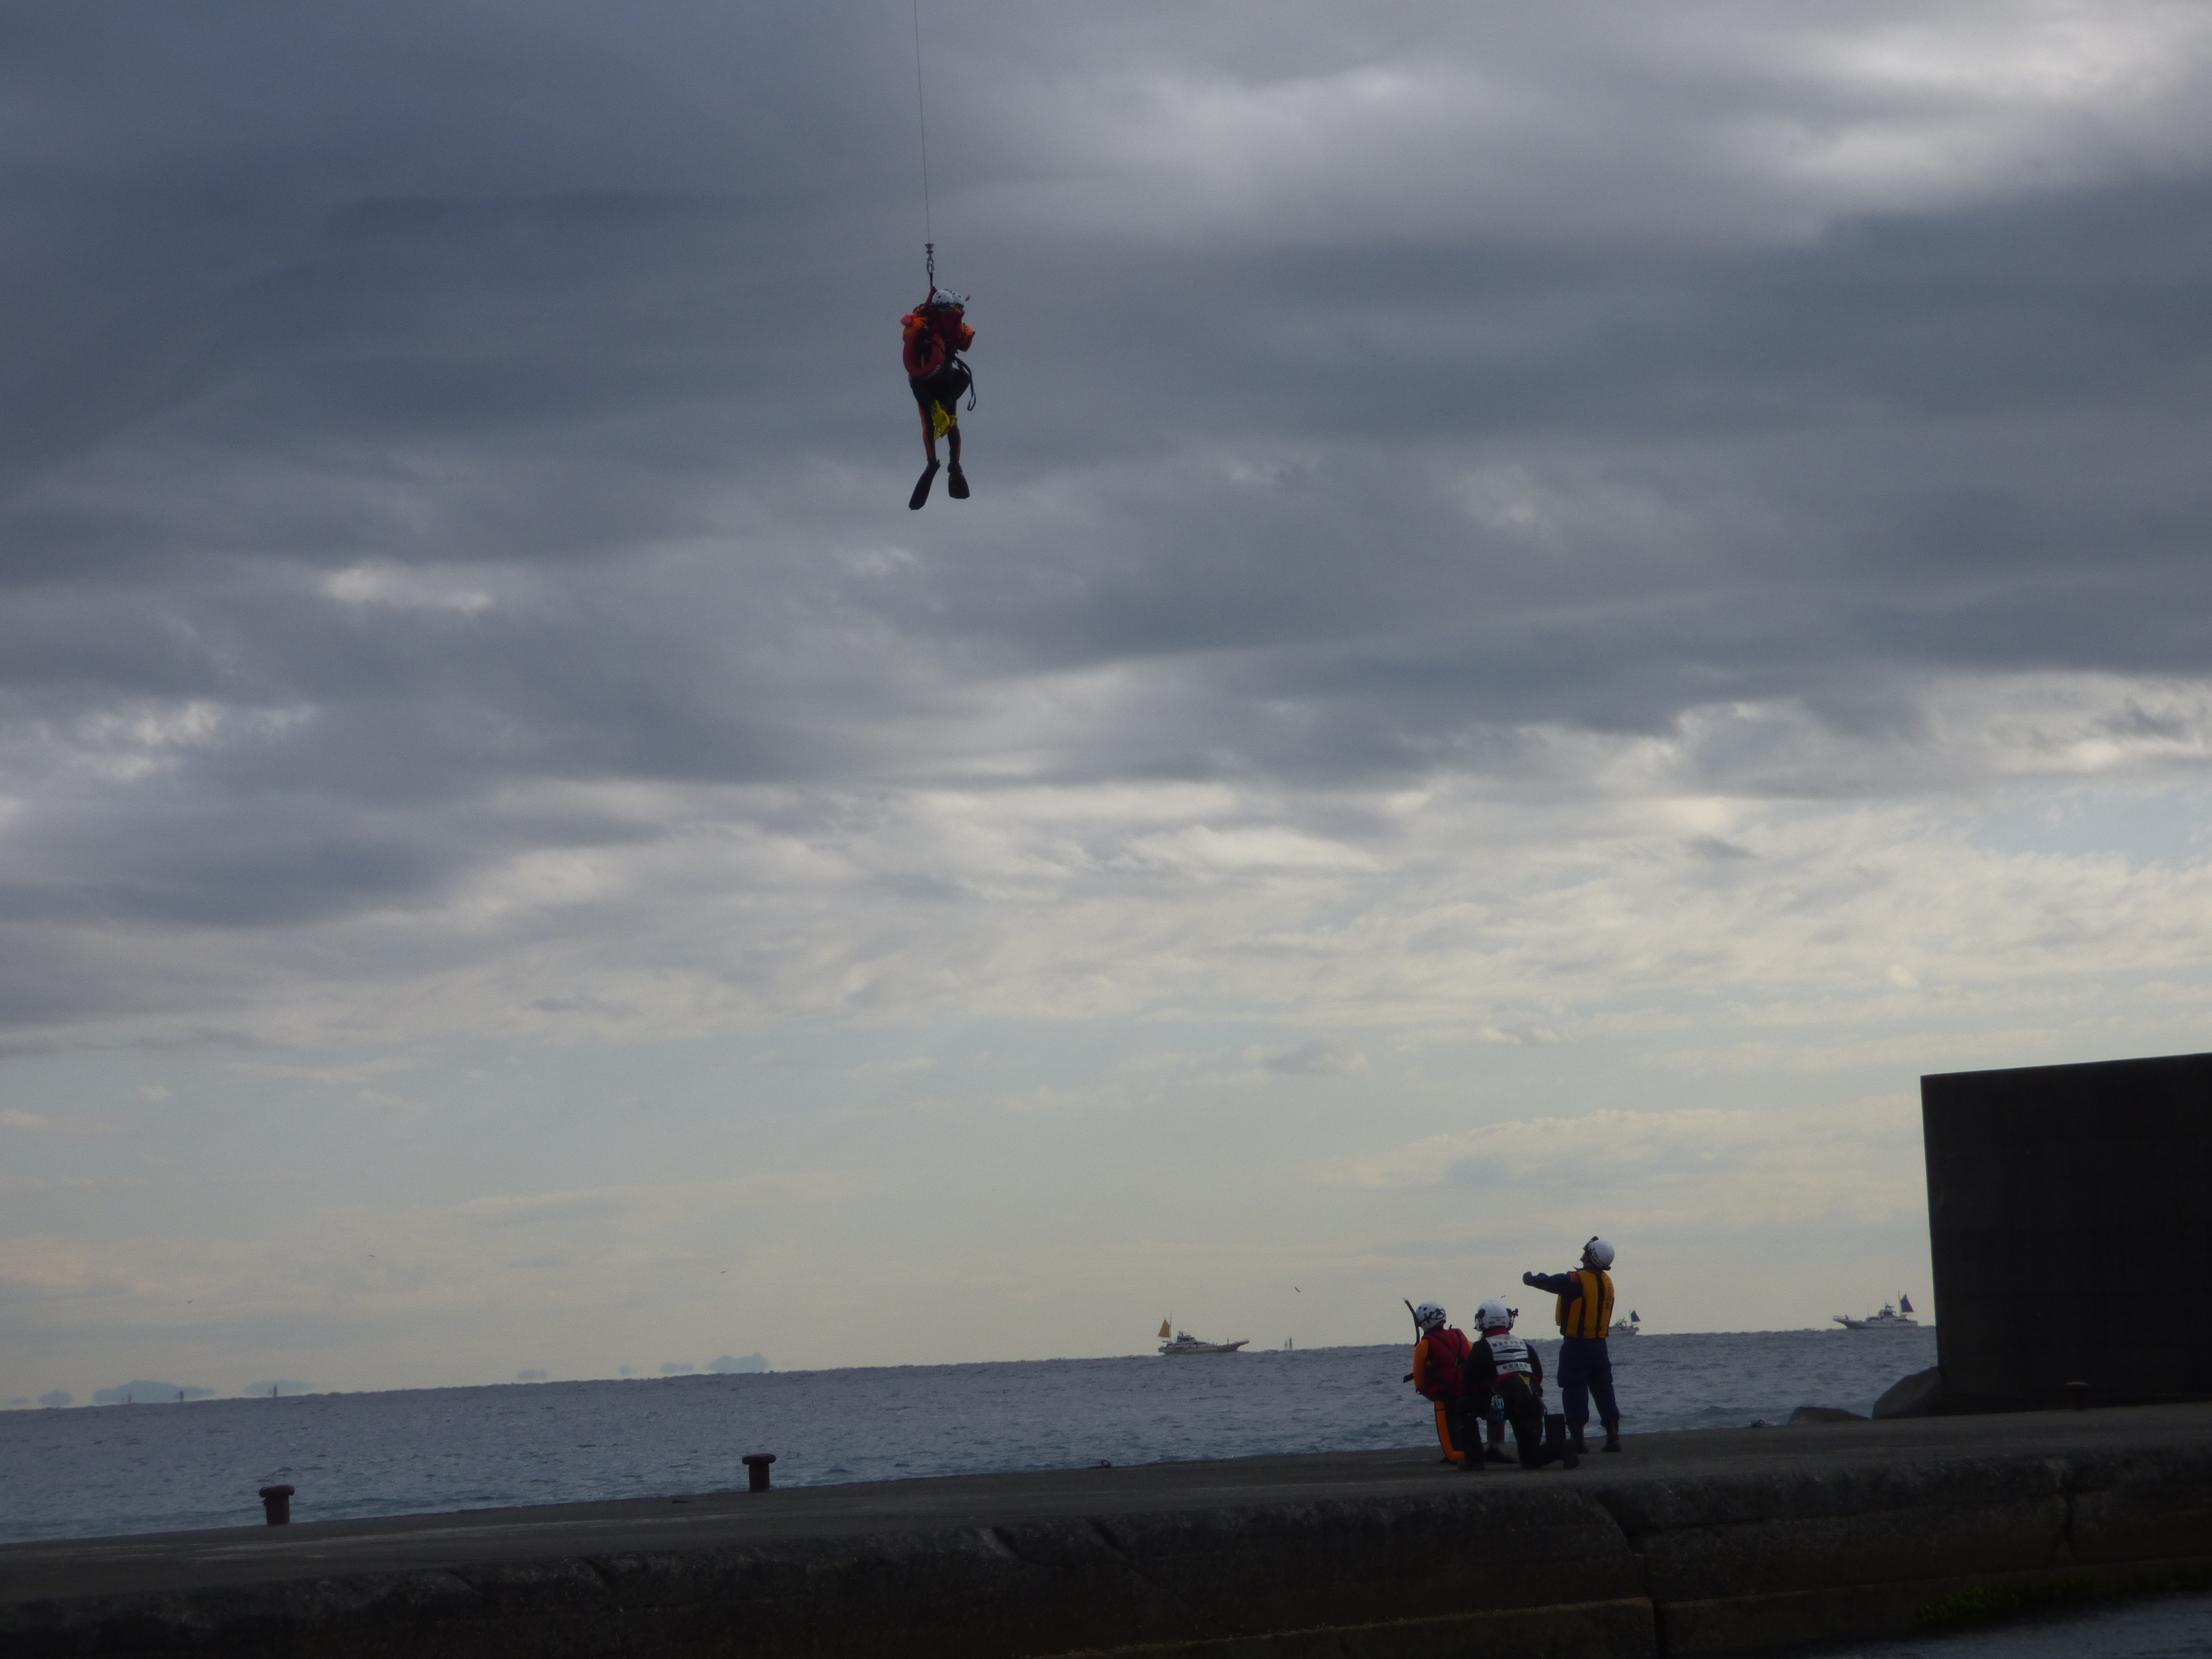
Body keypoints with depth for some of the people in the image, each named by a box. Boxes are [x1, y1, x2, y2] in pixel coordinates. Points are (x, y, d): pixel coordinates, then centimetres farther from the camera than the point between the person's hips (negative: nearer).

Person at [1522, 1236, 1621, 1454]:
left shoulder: (1575, 1281, -17)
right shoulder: (1607, 1281, 5)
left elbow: (1548, 1282, -8)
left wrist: (1530, 1278, 13)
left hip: (1576, 1346, -6)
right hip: (1599, 1345, 6)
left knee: (1575, 1393, -1)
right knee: (1603, 1391, 11)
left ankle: (1579, 1438, -4)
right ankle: (1613, 1437, 8)